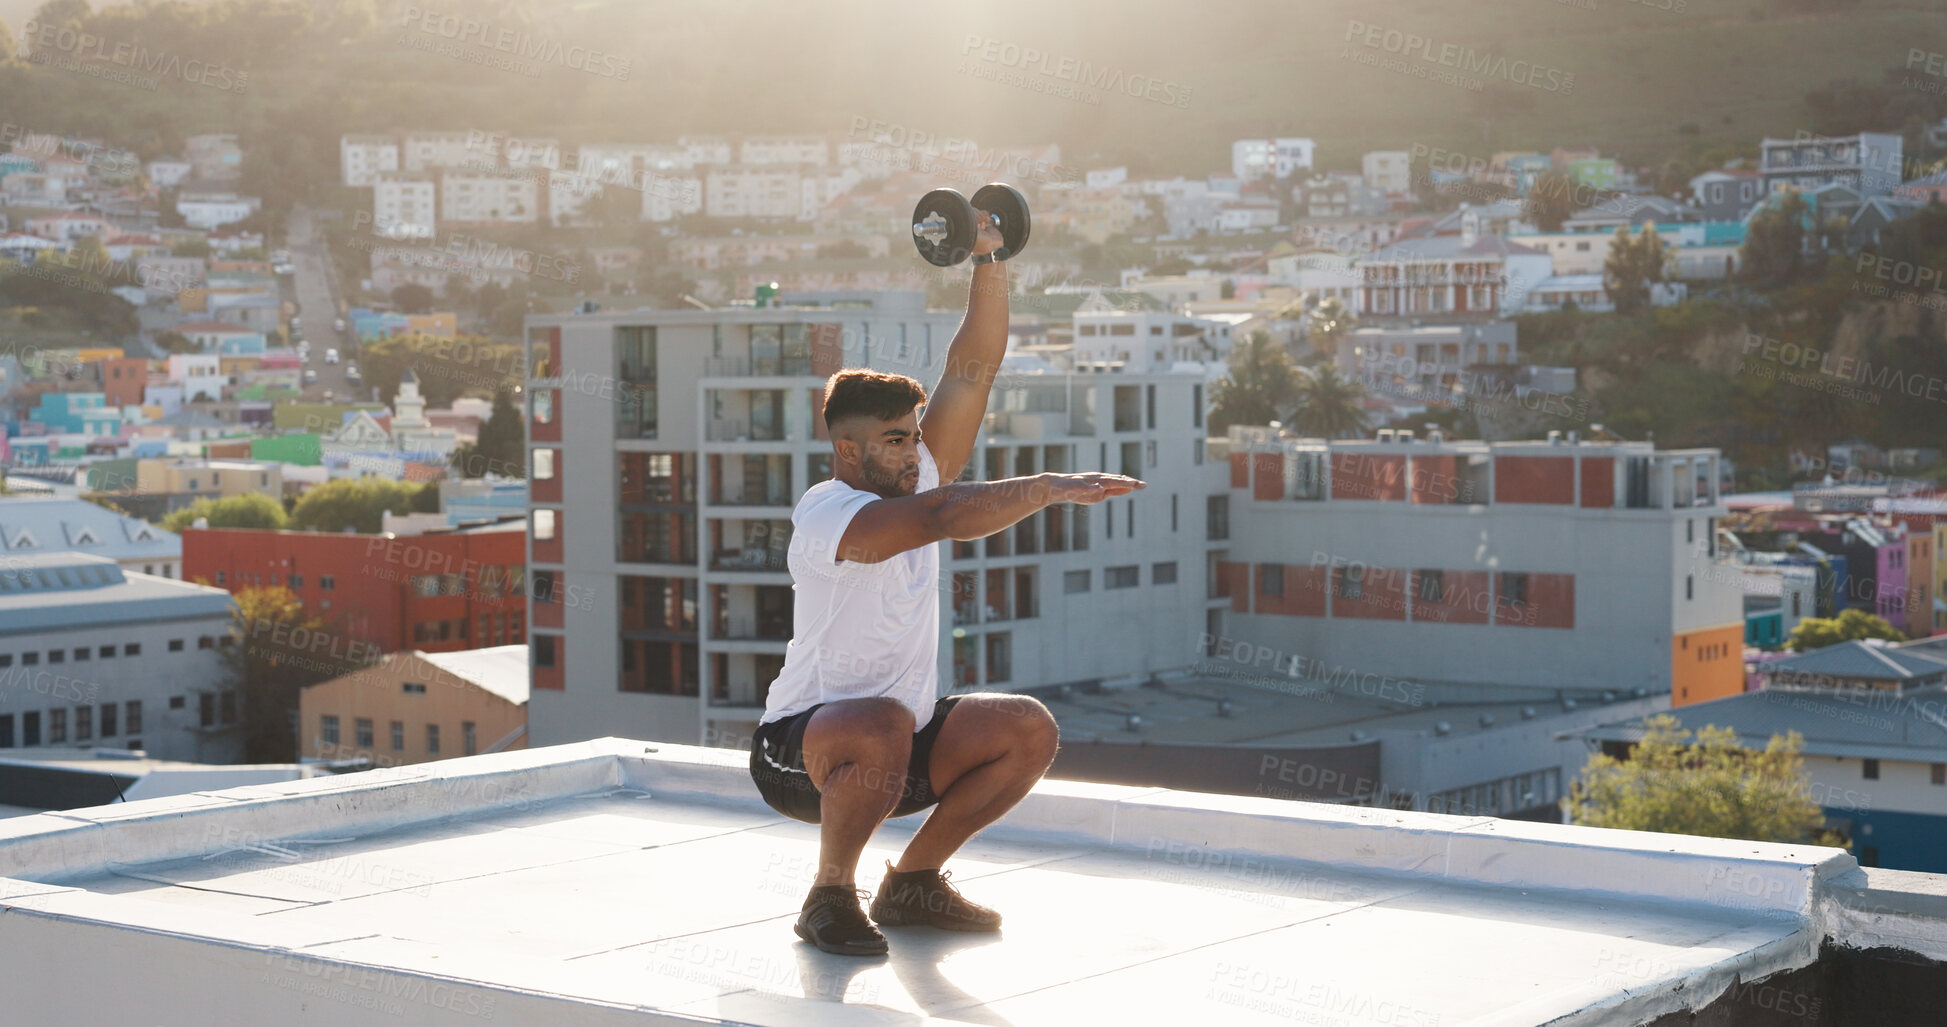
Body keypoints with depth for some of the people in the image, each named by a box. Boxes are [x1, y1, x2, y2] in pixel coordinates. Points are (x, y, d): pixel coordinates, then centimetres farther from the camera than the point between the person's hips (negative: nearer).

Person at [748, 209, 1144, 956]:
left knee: (1029, 730, -7)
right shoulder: (825, 513, -21)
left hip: (898, 737, 8)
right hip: (801, 748, -8)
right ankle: (829, 898, -13)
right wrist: (1052, 487, -41)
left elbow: (971, 370, -3)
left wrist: (990, 262, -10)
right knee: (883, 727, -39)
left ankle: (912, 882, 8)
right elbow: (943, 517, -39)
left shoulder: (916, 479, 2)